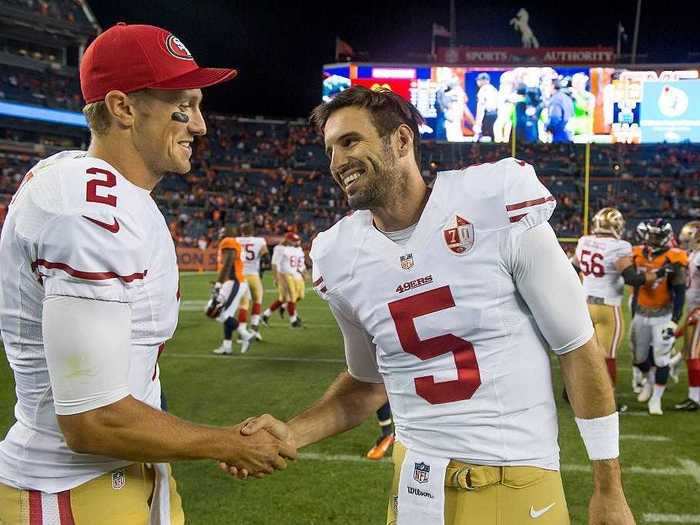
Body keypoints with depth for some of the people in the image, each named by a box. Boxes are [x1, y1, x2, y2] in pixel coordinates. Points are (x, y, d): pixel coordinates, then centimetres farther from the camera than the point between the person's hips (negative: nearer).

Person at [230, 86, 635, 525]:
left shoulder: (496, 206, -13)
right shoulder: (343, 260, -1)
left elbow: (578, 349, -7)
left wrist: (609, 489, -3)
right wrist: (290, 435, -3)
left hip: (519, 482, -3)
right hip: (415, 480, 4)